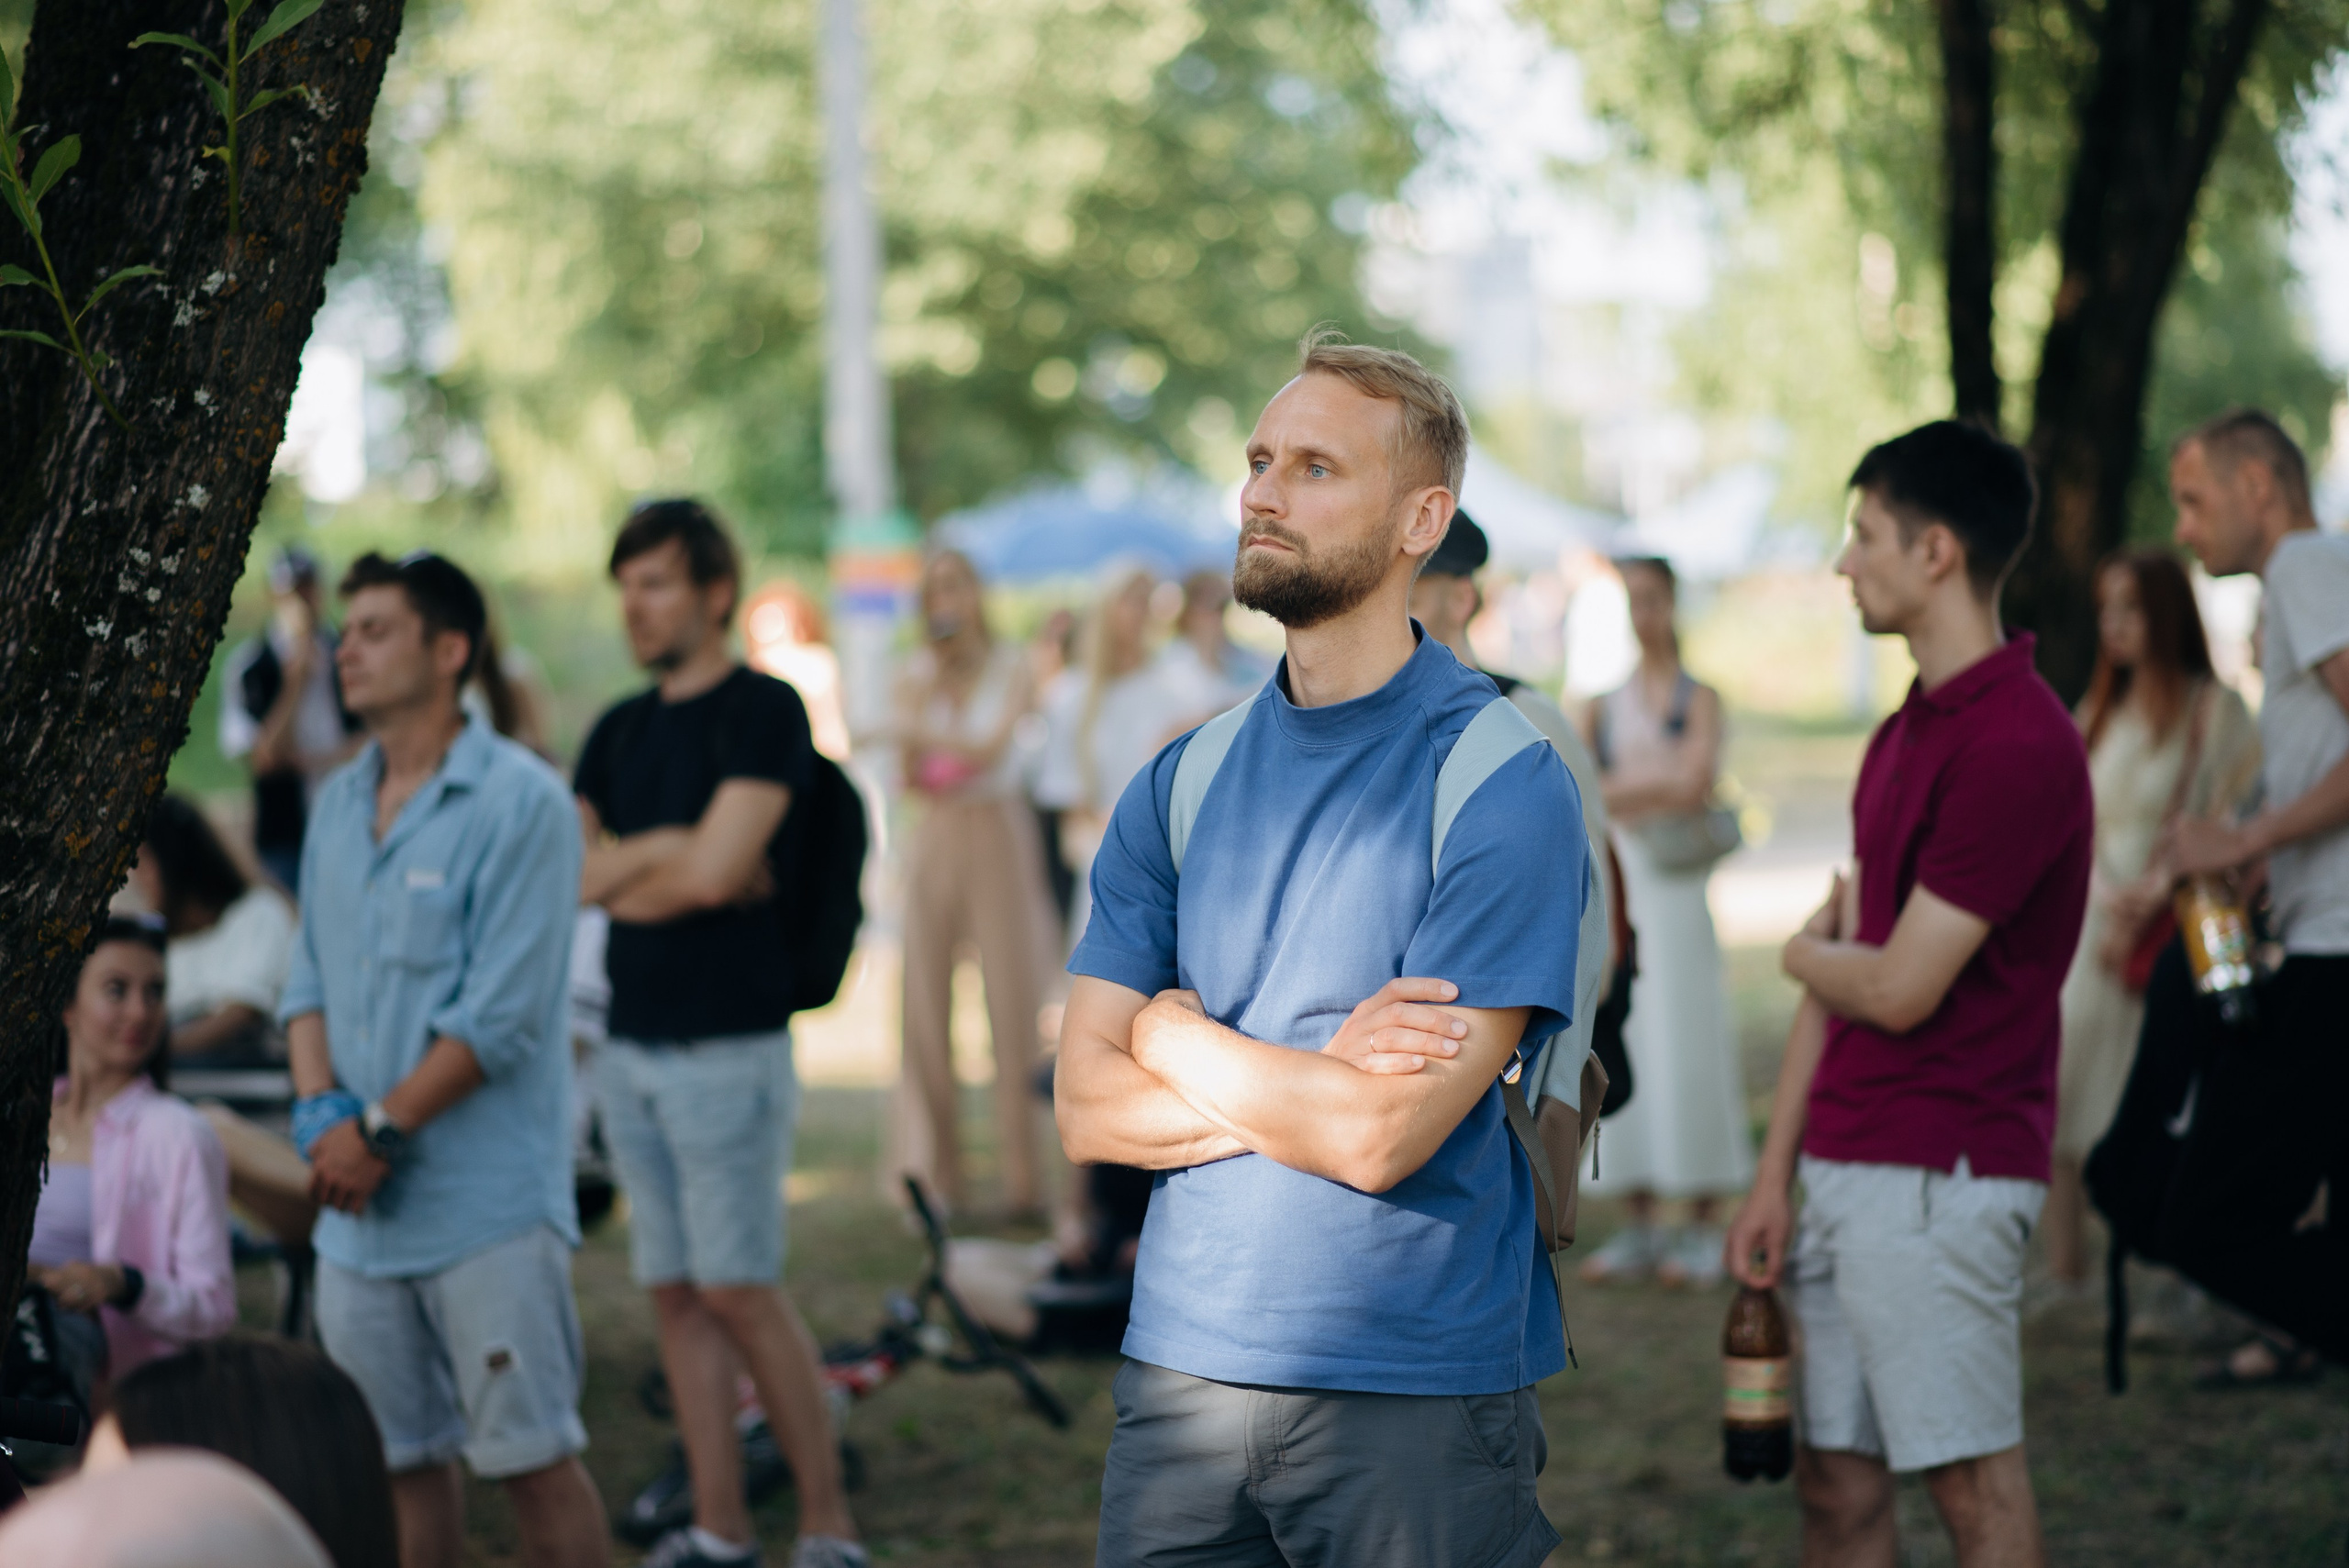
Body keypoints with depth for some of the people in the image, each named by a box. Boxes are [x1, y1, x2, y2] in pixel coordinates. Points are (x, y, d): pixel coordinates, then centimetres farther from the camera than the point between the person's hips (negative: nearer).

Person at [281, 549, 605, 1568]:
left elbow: (503, 1015, -15)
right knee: (397, 1460, 11)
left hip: (484, 1204, -7)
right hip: (356, 1209, 7)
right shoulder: (339, 803, 14)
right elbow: (309, 980, 15)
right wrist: (319, 1106, -4)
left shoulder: (519, 803, -9)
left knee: (531, 1460, -3)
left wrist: (380, 1128, -14)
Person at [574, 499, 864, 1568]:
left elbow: (714, 869, -17)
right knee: (674, 1291, 6)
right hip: (628, 1047, 7)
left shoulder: (764, 712, -7)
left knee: (739, 1289, -7)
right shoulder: (620, 730, 14)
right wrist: (669, 851, -8)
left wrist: (626, 864, 0)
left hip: (727, 1048, -7)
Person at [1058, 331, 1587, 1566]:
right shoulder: (1180, 784, 8)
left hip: (1419, 1398, -4)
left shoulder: (1502, 781, -9)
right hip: (1181, 1368, 4)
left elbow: (1383, 1138, -17)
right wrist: (1323, 1075, -13)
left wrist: (1178, 1037, -2)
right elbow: (1088, 1113, 1)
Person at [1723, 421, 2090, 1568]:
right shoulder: (1904, 732, 14)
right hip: (1846, 1169, 9)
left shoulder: (2017, 743, -17)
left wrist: (1804, 954, 5)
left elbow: (1897, 989, -17)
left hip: (1940, 1170, -9)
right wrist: (1775, 1179, 15)